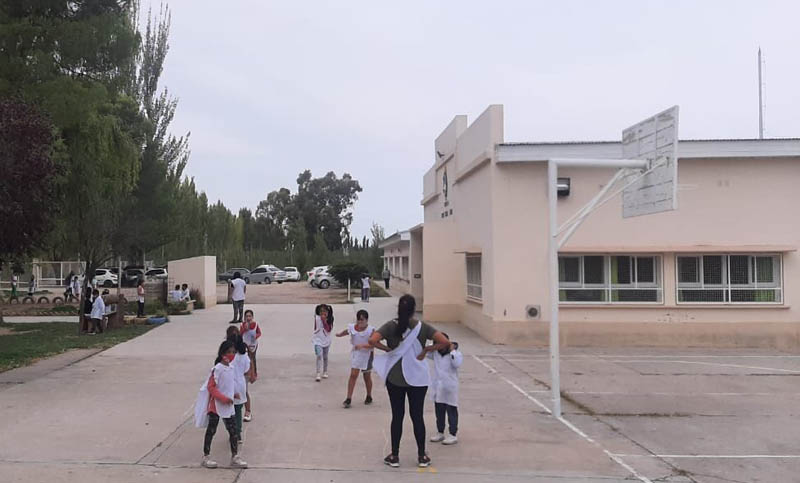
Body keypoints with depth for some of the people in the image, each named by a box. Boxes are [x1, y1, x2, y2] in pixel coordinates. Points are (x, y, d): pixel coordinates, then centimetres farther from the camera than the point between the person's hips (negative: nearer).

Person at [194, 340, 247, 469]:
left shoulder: (231, 368, 6)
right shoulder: (217, 369, -17)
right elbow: (211, 387, -20)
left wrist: (233, 395, 10)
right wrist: (223, 398, -23)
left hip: (228, 406, 7)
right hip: (216, 405, -7)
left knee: (233, 431, 5)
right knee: (211, 431, 6)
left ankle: (235, 457, 11)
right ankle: (206, 457, 18)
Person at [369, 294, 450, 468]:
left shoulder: (391, 326, -8)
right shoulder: (423, 326, -5)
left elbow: (372, 340, -22)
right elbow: (445, 342, -13)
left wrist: (387, 349, -9)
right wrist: (426, 349, -5)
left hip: (394, 378, 0)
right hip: (418, 378, 1)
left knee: (397, 416, 9)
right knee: (417, 416, 10)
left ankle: (394, 456, 16)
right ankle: (422, 456, 17)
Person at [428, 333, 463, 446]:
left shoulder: (455, 353, -10)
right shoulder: (435, 353, 4)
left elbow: (457, 363, -27)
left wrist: (452, 351, -25)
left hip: (450, 388, -6)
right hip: (437, 388, 6)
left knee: (451, 411, 3)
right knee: (439, 411, 15)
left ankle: (453, 435, 10)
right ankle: (440, 433, 27)